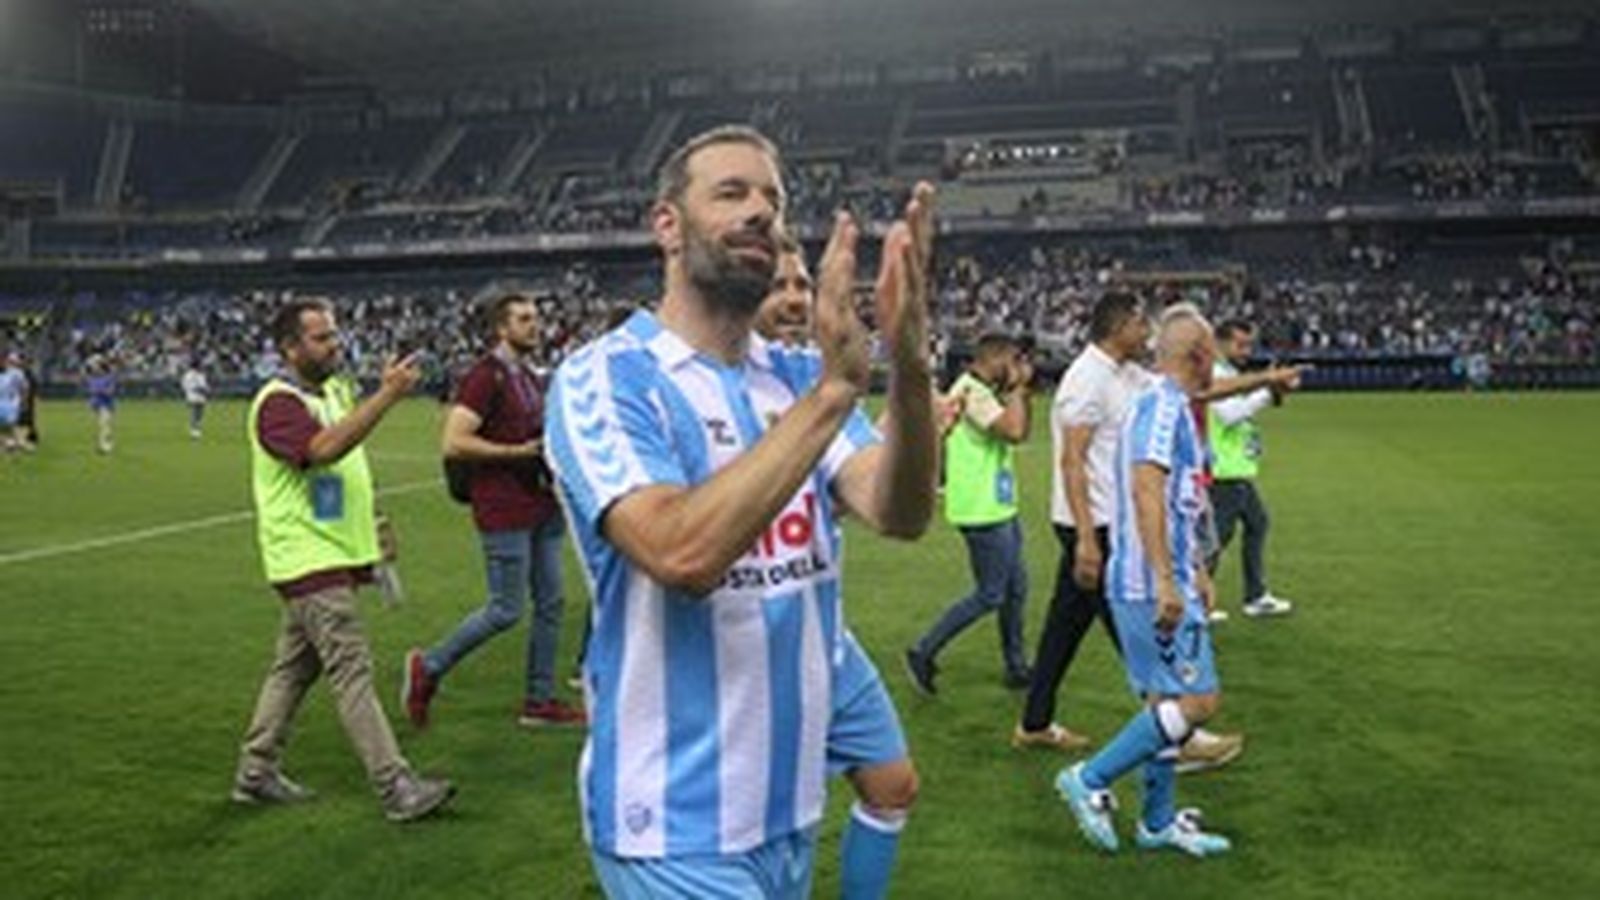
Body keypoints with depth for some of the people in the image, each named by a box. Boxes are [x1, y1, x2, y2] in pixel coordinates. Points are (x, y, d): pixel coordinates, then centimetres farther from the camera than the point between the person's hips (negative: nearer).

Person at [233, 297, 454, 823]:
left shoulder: (336, 389, 14)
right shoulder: (277, 403, -15)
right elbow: (324, 449, -35)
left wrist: (370, 527, 21)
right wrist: (387, 396, -36)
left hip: (337, 554, 9)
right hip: (308, 561, -9)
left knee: (294, 666, 16)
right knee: (352, 671, -9)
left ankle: (256, 773, 28)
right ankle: (396, 788, -6)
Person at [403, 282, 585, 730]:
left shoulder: (528, 374, 15)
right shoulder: (485, 376, -13)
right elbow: (454, 444, -21)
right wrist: (518, 452, -20)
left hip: (540, 507, 9)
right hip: (505, 512, -9)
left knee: (550, 603, 10)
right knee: (507, 610, -3)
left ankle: (539, 701, 20)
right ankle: (428, 667, 16)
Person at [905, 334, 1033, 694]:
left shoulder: (985, 392, 13)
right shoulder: (971, 392, -18)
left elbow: (1021, 431, 18)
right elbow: (1014, 430, -28)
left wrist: (1020, 389, 7)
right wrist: (1015, 388, -15)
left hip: (1000, 508, 10)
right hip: (983, 513, -10)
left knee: (1016, 588, 15)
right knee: (990, 595, -3)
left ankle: (1016, 666, 26)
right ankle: (923, 653, 6)